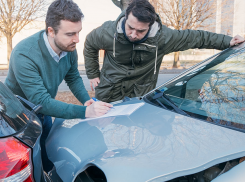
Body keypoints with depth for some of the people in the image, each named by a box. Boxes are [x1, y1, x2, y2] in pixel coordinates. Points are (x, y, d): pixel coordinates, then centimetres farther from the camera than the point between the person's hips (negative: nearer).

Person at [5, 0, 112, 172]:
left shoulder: (69, 48, -15)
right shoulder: (24, 55, -35)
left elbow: (73, 78, 2)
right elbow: (41, 102, -37)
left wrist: (87, 100, -15)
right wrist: (85, 112, -44)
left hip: (43, 113, 6)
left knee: (49, 160, 20)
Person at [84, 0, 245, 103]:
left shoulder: (163, 37, -20)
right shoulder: (108, 32, -18)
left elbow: (195, 37, -8)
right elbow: (89, 45, 4)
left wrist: (227, 41, -8)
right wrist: (93, 75, 5)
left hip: (141, 98, -1)